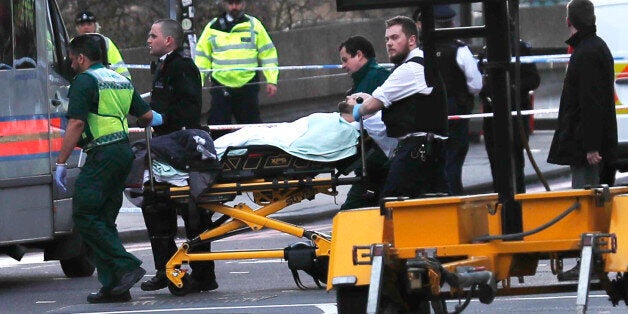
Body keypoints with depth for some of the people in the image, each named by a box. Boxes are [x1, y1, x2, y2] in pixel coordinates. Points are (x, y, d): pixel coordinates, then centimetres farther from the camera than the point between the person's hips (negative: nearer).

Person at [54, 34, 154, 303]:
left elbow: (76, 124, -15)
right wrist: (155, 119, 48)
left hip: (102, 155, -9)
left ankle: (127, 267, -16)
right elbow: (146, 115, 23)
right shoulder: (121, 81, 18)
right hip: (123, 151, 9)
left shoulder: (84, 82, -7)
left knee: (85, 217, -7)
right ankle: (113, 286, 6)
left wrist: (61, 162, -15)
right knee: (104, 219, 10)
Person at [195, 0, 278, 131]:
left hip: (248, 85, 0)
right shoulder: (212, 28, 7)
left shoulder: (254, 25, 6)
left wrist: (271, 80, -2)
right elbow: (202, 57, 10)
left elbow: (268, 53, 6)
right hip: (220, 88, 0)